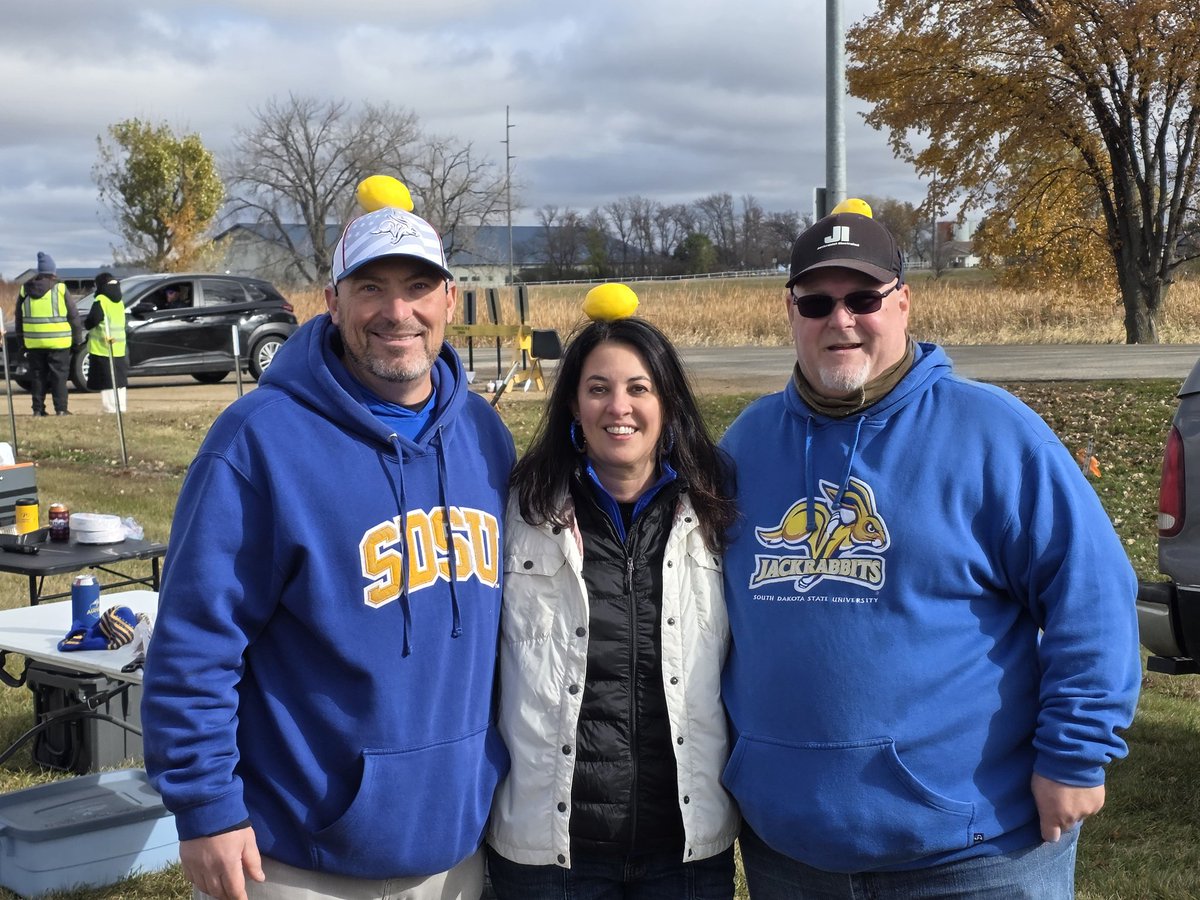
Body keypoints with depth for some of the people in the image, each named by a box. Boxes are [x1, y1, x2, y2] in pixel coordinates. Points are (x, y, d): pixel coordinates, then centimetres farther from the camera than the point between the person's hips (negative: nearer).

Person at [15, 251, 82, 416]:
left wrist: (21, 341, 18)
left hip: (33, 342, 3)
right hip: (58, 342, -3)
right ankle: (61, 409, -1)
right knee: (59, 375, 2)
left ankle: (38, 409, 9)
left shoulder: (24, 290, 7)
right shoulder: (60, 289, -5)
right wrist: (77, 338, 6)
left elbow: (19, 319, 12)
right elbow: (73, 316, -2)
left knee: (37, 376, 10)